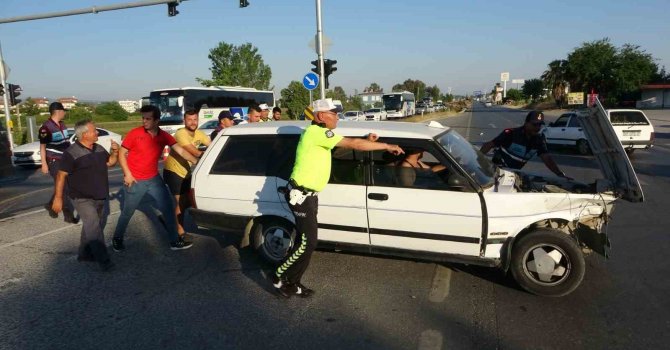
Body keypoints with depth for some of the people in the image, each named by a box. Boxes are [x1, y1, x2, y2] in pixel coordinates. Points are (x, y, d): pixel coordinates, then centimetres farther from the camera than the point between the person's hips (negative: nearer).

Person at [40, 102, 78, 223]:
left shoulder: (62, 125, 10)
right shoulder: (46, 127, -15)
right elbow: (42, 147, -13)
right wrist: (44, 164, -16)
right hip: (54, 161, -8)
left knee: (64, 186, 15)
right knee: (63, 187, -5)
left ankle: (50, 205, 35)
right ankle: (68, 215, 2)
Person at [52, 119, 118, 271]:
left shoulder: (99, 148, 5)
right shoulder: (71, 153, -15)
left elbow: (109, 162, 18)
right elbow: (61, 175, -13)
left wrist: (115, 152, -3)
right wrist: (58, 198, -13)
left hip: (101, 197, 8)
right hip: (83, 198, -7)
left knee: (95, 226, 16)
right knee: (94, 227, -16)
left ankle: (85, 253, 32)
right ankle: (104, 260, -15)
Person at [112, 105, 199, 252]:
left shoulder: (164, 136, -3)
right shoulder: (134, 133, -12)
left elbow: (180, 151, -8)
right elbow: (122, 154, -6)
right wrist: (127, 174, -14)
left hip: (154, 179, 4)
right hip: (135, 181, -3)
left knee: (169, 208, 4)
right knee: (127, 212, 10)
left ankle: (175, 241, 15)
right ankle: (117, 239, 34)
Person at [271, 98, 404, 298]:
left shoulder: (319, 134, 13)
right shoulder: (317, 132, -18)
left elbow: (348, 145, 18)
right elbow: (353, 144, -21)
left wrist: (367, 141, 3)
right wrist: (387, 146, -14)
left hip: (309, 195, 10)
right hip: (301, 196, -10)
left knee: (305, 241, 12)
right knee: (308, 243, -6)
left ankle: (292, 282, 23)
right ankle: (279, 277, 11)